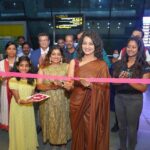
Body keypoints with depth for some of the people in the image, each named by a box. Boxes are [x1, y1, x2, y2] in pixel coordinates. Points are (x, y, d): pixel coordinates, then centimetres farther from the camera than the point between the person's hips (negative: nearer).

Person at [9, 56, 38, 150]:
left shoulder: (32, 79, 1)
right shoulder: (13, 80, -15)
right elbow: (17, 99, -18)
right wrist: (24, 101, -36)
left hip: (29, 108, 4)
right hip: (17, 108, -4)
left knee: (29, 128, 15)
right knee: (19, 130, 8)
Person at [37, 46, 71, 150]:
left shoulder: (66, 66, 0)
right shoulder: (43, 68, 2)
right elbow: (39, 86, -4)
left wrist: (61, 85, -23)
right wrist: (50, 86, -21)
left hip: (62, 101, 0)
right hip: (48, 101, 1)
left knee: (63, 121, 9)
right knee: (51, 122, 9)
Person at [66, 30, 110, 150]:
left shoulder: (102, 65, -6)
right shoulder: (74, 62, 0)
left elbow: (104, 87, -9)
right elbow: (68, 86, -5)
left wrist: (90, 85, -25)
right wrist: (68, 84, -27)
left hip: (93, 107, -2)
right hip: (76, 104, 3)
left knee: (91, 136, 9)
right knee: (78, 134, 17)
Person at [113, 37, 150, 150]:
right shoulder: (119, 63, 1)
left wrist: (128, 80, -24)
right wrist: (120, 79, -15)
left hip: (134, 100, -3)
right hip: (119, 98, 4)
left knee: (132, 127, 12)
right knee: (121, 125, 19)